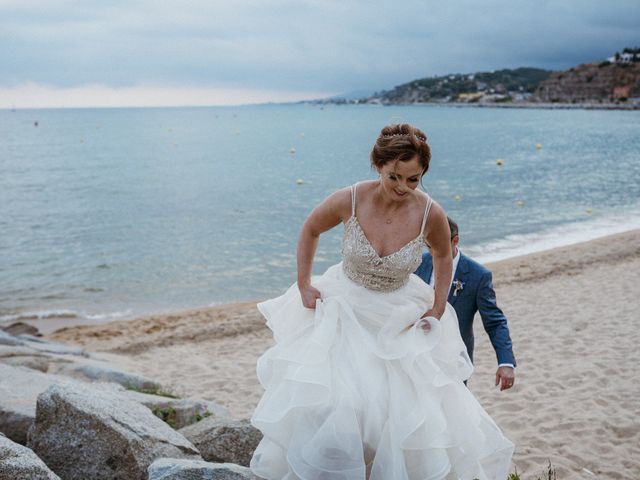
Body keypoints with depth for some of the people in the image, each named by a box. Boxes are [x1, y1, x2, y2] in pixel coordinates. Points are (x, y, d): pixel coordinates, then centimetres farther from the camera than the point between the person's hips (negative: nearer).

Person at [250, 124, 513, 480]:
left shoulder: (431, 214, -19)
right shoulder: (349, 200, -22)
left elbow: (443, 256, 4)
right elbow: (310, 231, 0)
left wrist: (438, 310, 0)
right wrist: (304, 285, -1)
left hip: (400, 318, 1)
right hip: (345, 308, -1)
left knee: (409, 408, 6)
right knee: (325, 401, -9)